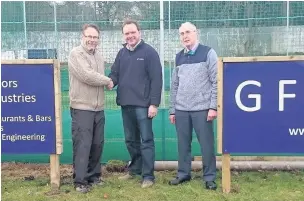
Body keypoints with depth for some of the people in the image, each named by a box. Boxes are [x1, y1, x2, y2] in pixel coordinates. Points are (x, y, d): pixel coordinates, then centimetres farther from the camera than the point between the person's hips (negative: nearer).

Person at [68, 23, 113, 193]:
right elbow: (87, 76, -19)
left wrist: (105, 81, -1)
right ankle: (80, 181, 2)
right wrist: (108, 81, -7)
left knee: (97, 144, 12)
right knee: (83, 145, -6)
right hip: (82, 108, -7)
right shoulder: (76, 54, -9)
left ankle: (94, 175, 25)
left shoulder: (99, 55, 16)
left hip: (98, 108, 7)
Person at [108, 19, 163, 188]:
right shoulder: (122, 53, 13)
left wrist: (154, 103, -15)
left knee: (146, 140, -1)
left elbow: (156, 79, -10)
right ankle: (135, 169, 30)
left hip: (143, 104, -6)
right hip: (126, 104, 6)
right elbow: (115, 74, 12)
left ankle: (148, 176, 4)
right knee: (131, 140, 16)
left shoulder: (149, 52, -5)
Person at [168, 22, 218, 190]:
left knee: (206, 144, 1)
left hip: (202, 108, -4)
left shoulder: (208, 53, -2)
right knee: (183, 144, 10)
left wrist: (213, 107, -12)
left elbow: (216, 81, -6)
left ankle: (209, 177, 12)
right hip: (181, 110, 5)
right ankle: (183, 174, 23)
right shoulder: (179, 57, 13)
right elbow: (174, 85, 15)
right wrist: (172, 109, 12)